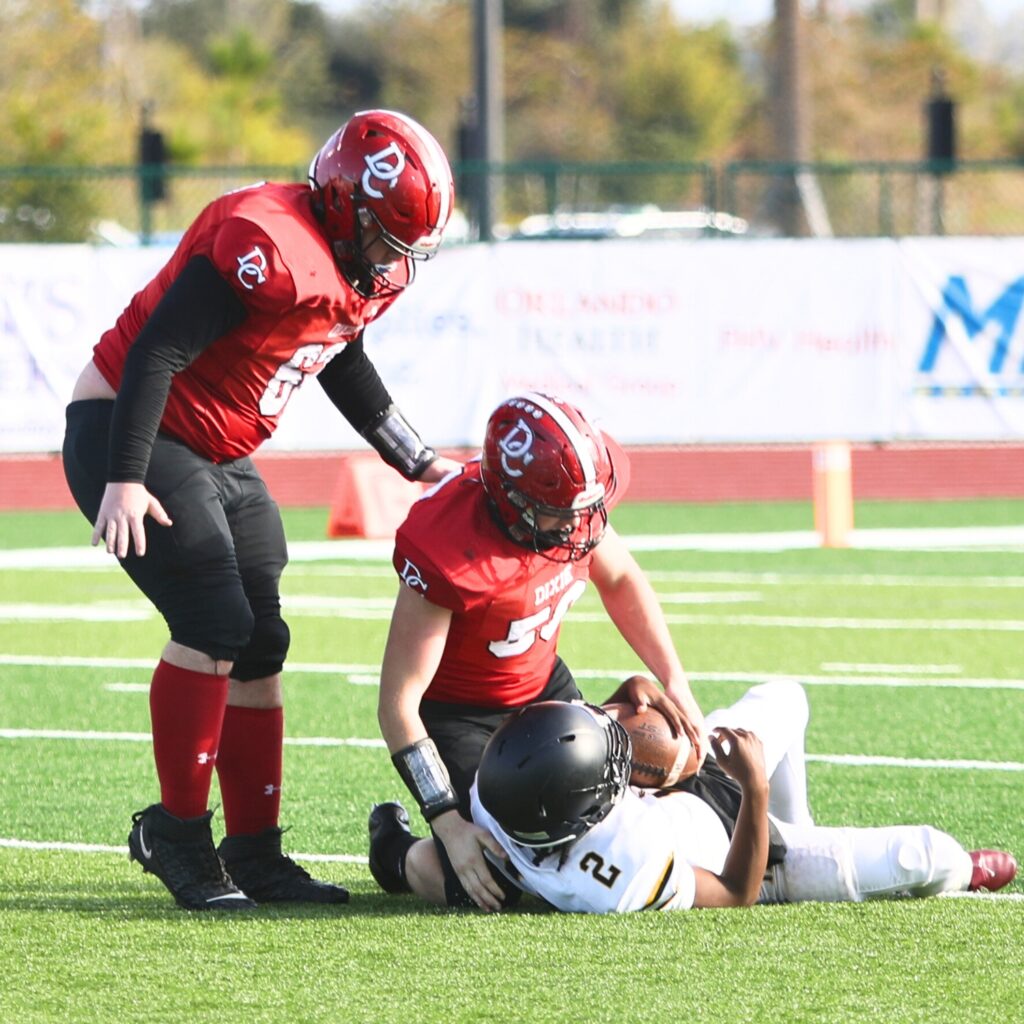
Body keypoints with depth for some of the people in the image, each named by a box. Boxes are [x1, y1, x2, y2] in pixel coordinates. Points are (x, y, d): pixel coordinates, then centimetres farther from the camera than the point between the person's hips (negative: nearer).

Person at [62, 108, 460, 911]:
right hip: (124, 433, -10)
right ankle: (178, 832, -6)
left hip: (217, 456, 10)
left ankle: (255, 854, 13)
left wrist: (418, 461, 19)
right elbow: (154, 354, -28)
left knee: (258, 644, 7)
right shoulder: (269, 247, -28)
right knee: (214, 622, -18)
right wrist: (124, 479, -30)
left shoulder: (372, 272, 3)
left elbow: (344, 364, 22)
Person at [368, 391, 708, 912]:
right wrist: (449, 823, -33)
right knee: (486, 888, -14)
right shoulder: (448, 558, -37)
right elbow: (398, 704, -30)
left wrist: (675, 684, -3)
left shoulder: (575, 503, -18)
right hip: (457, 711, -6)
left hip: (542, 684, 6)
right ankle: (393, 845, 19)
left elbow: (620, 580, 6)